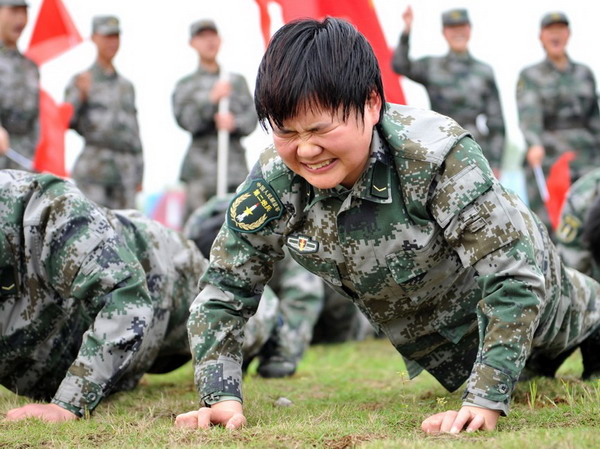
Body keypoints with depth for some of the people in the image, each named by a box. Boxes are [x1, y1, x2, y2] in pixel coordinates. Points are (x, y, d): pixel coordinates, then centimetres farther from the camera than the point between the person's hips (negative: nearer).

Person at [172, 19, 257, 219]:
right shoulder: (185, 85, 12)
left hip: (235, 169, 2)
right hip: (201, 171, -2)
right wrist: (212, 99, -18)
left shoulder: (237, 81, 18)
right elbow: (185, 120, -4)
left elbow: (252, 118, 8)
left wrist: (234, 122, -14)